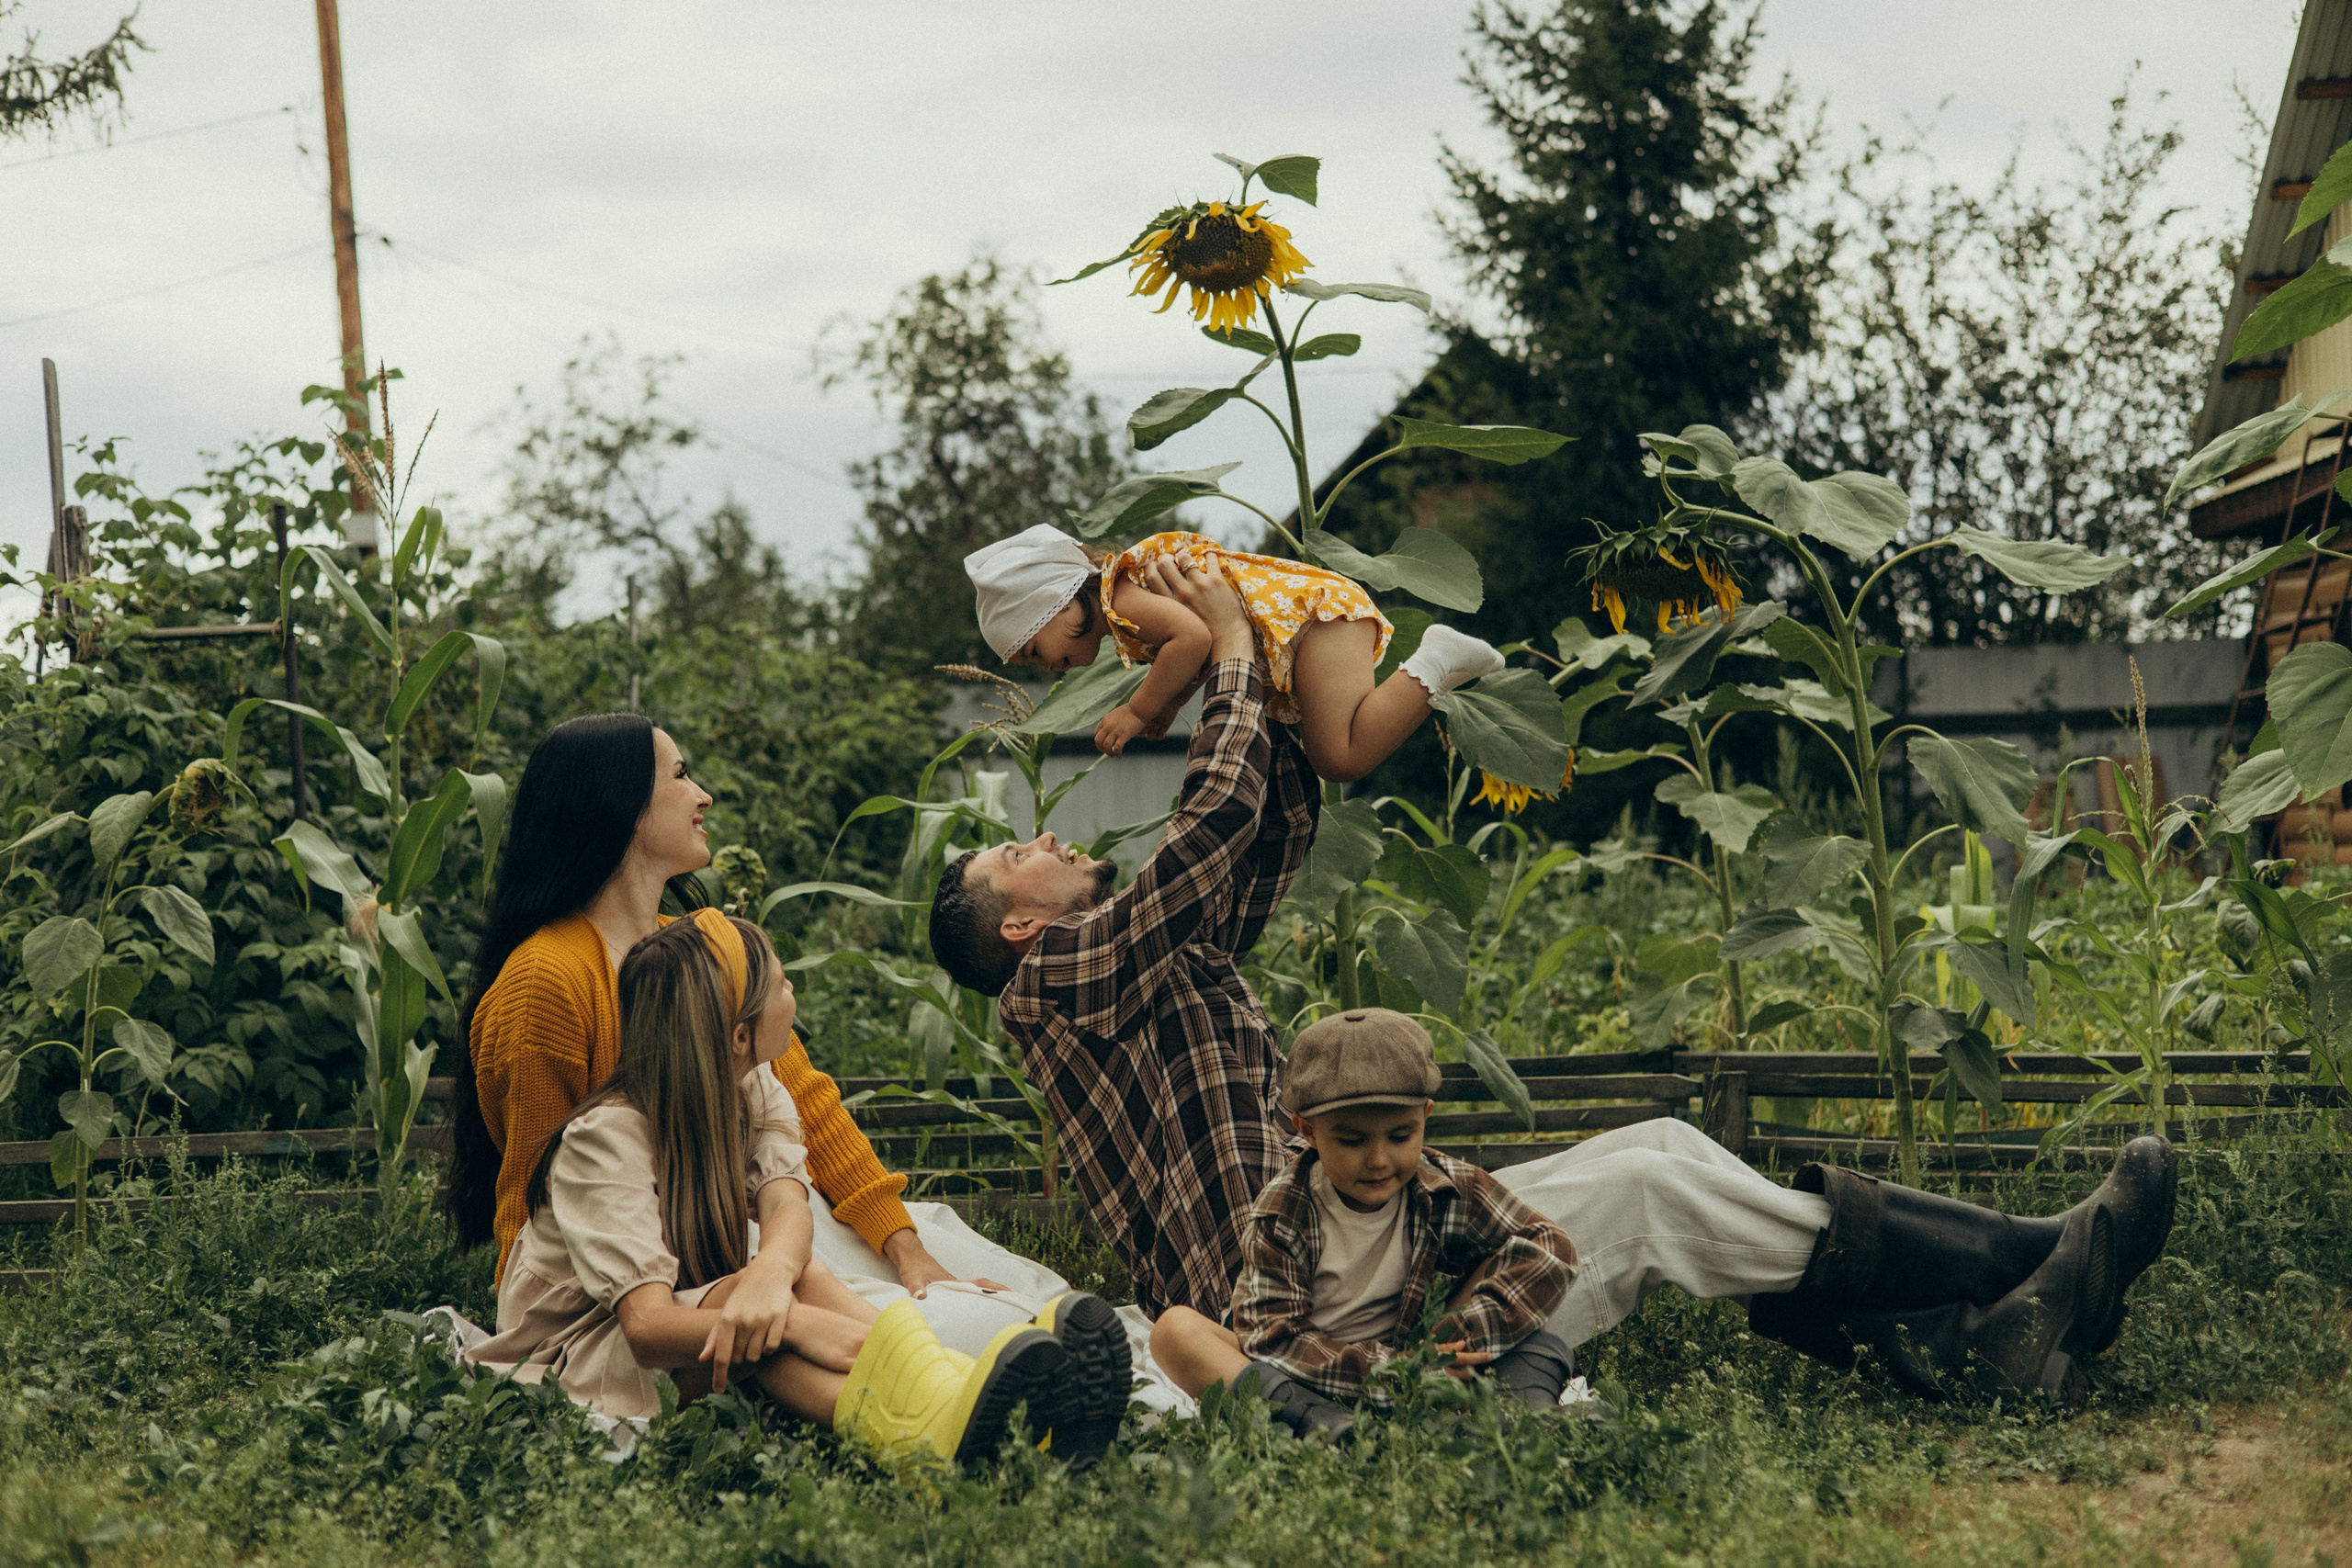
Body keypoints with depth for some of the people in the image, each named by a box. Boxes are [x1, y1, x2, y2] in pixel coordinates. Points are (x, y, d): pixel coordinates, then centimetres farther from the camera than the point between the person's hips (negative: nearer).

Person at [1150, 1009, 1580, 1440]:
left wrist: (1463, 1337, -25)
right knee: (1174, 1328, -27)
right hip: (1309, 1381, -2)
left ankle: (1528, 1407, -32)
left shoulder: (1452, 1191, -7)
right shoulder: (1281, 1215, -14)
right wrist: (1381, 1368, -34)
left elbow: (1552, 1249, -12)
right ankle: (1318, 1422, -47)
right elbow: (1272, 1338, -20)